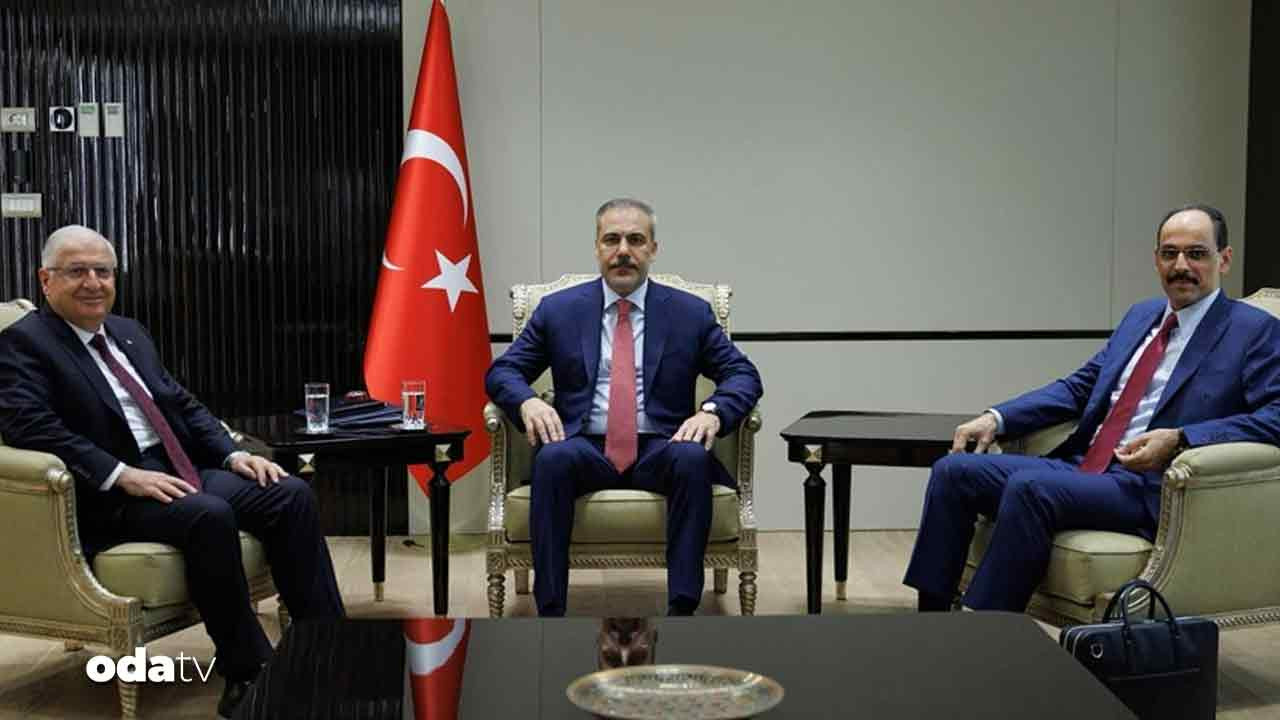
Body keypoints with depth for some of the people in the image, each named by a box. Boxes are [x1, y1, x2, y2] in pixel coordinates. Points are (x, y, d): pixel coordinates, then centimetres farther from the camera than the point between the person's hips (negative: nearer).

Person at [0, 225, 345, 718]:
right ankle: (247, 674, -23)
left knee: (291, 494, -14)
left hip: (181, 471, 7)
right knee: (209, 515, -34)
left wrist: (233, 454, 3)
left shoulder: (130, 333, 20)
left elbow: (184, 405, 21)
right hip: (106, 497, -7)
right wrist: (122, 474, -24)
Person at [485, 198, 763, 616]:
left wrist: (713, 411, -16)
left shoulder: (691, 313, 9)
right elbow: (501, 372, 10)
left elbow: (743, 375, 6)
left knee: (693, 458, -33)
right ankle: (550, 613, -30)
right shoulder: (558, 310, 11)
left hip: (660, 451, 0)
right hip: (586, 450, 0)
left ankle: (682, 609, -31)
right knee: (553, 457, -33)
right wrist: (528, 402, -14)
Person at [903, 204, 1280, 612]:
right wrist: (996, 418, 7)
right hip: (1081, 465, 7)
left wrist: (1179, 439, -24)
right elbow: (1079, 387, 22)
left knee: (1030, 486, -33)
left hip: (1149, 487, -7)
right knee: (953, 471, -8)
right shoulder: (1141, 315, 20)